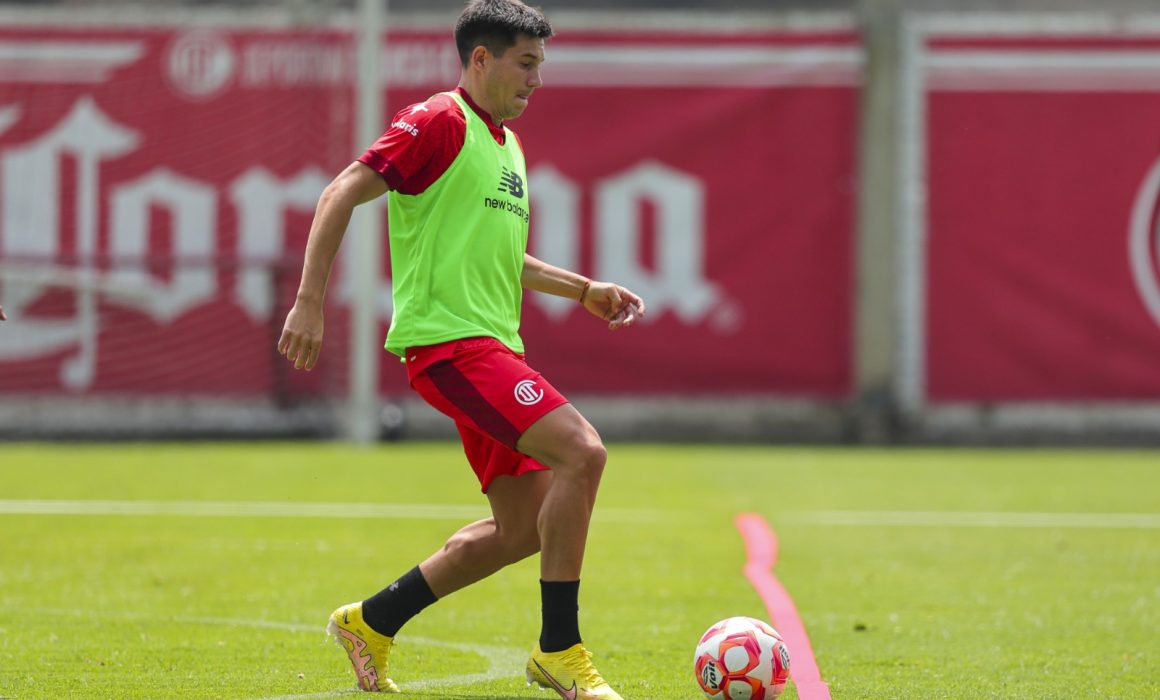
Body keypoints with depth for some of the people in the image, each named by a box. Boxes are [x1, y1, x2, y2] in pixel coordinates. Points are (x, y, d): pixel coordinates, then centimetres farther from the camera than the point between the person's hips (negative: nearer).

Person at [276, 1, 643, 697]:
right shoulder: (440, 123, -8)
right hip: (447, 336, -10)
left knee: (525, 525, 9)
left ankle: (371, 623, 22)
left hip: (494, 343, 10)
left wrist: (585, 288, 22)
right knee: (582, 451, -23)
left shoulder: (508, 145, 21)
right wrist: (309, 301, -19)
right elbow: (340, 195, -12)